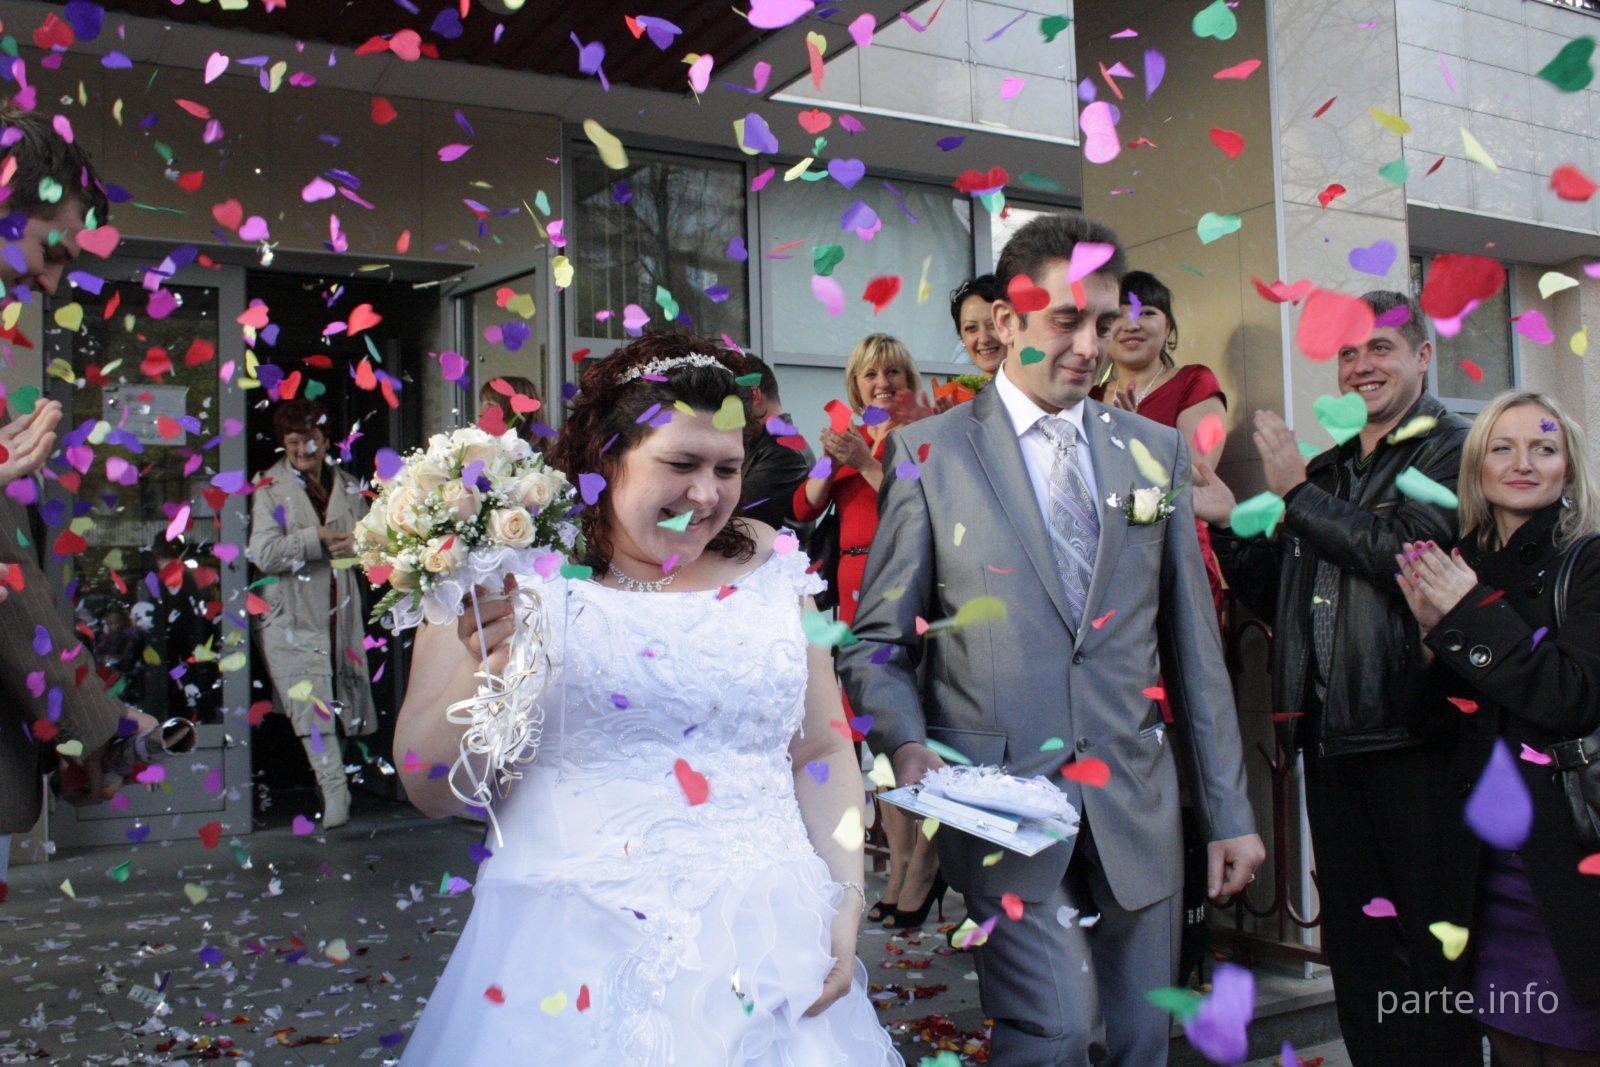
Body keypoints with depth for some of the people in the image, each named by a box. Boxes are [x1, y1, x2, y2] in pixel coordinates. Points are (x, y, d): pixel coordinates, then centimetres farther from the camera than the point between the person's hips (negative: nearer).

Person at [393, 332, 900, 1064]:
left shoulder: (771, 565, 7)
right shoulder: (511, 576, -2)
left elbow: (822, 751, 11)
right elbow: (430, 791, -3)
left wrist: (844, 901, -1)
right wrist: (486, 676, -20)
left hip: (765, 949, 3)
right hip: (570, 957, -2)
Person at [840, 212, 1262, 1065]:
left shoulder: (1156, 450, 9)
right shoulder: (929, 452, -1)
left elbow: (1193, 644, 11)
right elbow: (877, 641, 1)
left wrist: (1229, 812, 9)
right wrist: (907, 747, -17)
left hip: (1133, 804, 4)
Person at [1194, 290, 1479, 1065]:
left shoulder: (1456, 452, -3)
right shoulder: (1327, 472, 17)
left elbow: (1407, 550, -21)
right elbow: (1278, 600, 16)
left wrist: (1295, 492, -13)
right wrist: (1227, 522, 1)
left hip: (1415, 737, -7)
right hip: (1331, 739, 7)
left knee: (1431, 946, 1)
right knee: (1353, 947, 15)